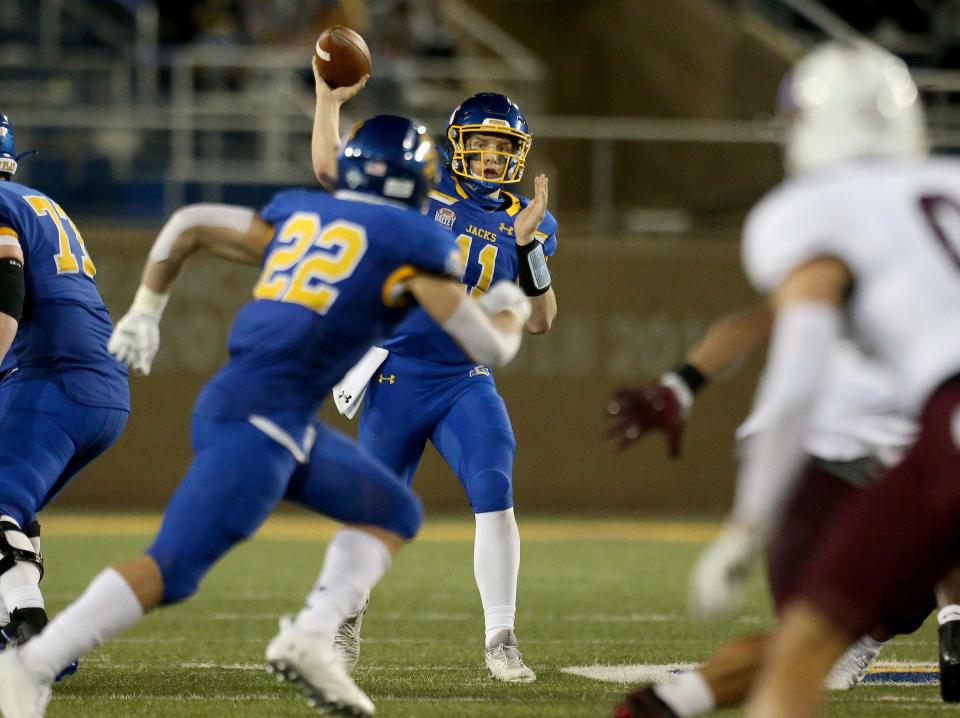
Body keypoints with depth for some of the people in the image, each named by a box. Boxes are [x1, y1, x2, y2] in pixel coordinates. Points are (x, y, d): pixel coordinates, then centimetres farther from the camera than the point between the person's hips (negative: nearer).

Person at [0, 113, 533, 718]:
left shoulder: (299, 215, 21)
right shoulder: (412, 243, 1)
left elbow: (188, 226, 22)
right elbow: (490, 348, 3)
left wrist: (145, 313, 31)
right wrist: (510, 311, 25)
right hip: (262, 418, -9)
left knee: (394, 514, 18)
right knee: (172, 570, -15)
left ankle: (312, 639, 4)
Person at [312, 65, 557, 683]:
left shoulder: (527, 222, 6)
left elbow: (539, 321, 2)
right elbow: (331, 168, -2)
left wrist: (529, 246, -12)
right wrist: (328, 92, -7)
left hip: (466, 382, 1)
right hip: (398, 376, -1)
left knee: (495, 494, -18)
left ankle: (500, 640, -13)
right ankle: (349, 609, 35)